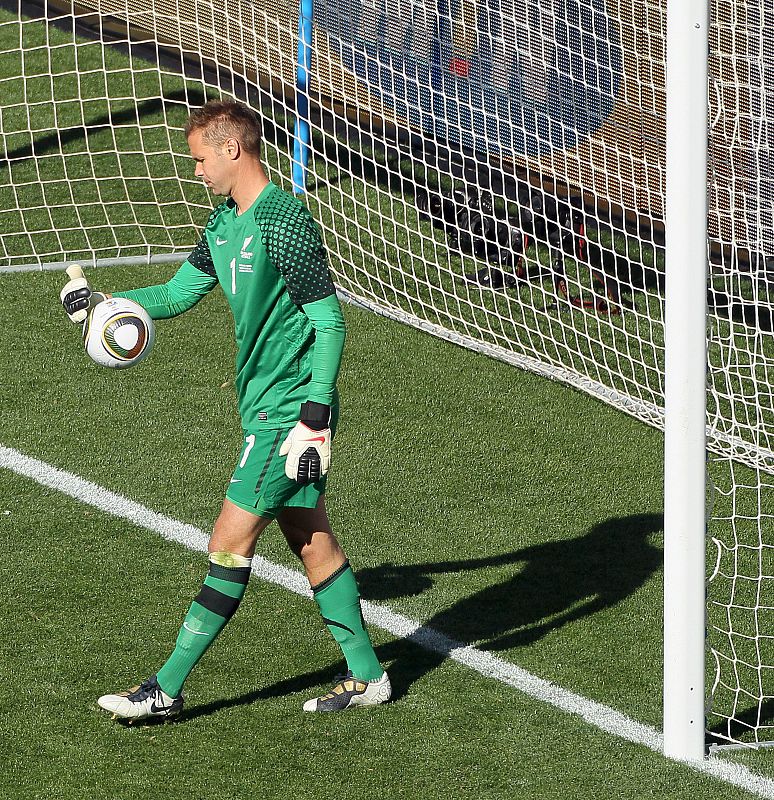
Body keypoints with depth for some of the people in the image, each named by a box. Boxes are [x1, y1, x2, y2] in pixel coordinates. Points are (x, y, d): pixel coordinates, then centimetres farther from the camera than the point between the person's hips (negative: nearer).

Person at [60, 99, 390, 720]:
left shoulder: (285, 224, -19)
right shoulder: (225, 223, 9)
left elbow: (330, 321, -19)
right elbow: (178, 293, 17)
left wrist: (316, 418, -23)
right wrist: (104, 302, 0)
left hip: (290, 408, -9)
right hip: (264, 406, 9)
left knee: (230, 544, -5)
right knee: (312, 540, 13)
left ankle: (168, 687, -1)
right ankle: (366, 674, 20)